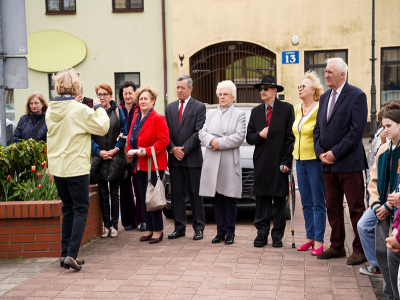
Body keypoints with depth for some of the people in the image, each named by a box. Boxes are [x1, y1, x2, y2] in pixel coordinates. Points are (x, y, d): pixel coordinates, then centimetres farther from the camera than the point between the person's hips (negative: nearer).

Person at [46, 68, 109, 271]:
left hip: (57, 168, 6)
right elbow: (103, 127, -8)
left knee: (68, 209, 16)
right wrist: (99, 108, 7)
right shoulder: (80, 110, -15)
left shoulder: (50, 111, 4)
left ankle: (65, 254, 17)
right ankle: (71, 254, -8)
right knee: (81, 210, 1)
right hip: (76, 167, -6)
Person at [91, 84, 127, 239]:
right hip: (99, 158, 1)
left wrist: (116, 149, -10)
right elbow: (90, 136, 3)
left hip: (115, 158, -1)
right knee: (103, 194, 4)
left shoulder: (118, 111, 3)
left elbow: (124, 133, 2)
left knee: (114, 193, 5)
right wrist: (99, 151, -10)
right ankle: (106, 225, 12)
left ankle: (114, 225, 12)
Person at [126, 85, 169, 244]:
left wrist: (147, 151, -21)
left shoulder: (158, 118, -7)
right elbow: (130, 138, 23)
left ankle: (158, 230, 6)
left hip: (153, 164, -7)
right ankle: (149, 229, 20)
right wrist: (130, 151, 4)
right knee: (144, 198, 11)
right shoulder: (135, 119, 15)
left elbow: (164, 140, -14)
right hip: (139, 164, 7)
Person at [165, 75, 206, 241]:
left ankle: (199, 228, 9)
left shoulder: (199, 107, 0)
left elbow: (199, 132, -8)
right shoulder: (170, 107, 14)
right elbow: (165, 132, 9)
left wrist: (184, 149, -13)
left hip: (192, 158, -4)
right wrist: (173, 149, -6)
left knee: (195, 194, 1)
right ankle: (180, 227, 15)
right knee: (176, 194, 7)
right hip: (174, 158, 4)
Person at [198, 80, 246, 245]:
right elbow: (202, 133, 8)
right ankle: (220, 231, 13)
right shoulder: (212, 114, 19)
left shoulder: (239, 114, 5)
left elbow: (239, 137, -7)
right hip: (212, 163, 4)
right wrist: (211, 140, -12)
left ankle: (230, 232, 7)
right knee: (216, 198, 5)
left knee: (229, 198, -1)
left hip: (230, 163, -4)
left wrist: (220, 143, -12)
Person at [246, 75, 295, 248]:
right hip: (261, 162, 3)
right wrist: (260, 135, -10)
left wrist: (286, 161, -10)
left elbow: (290, 137, -3)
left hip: (279, 163, -3)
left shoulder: (286, 109, 1)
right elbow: (249, 137, 13)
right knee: (261, 199, 4)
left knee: (279, 200, 3)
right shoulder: (256, 112, 13)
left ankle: (277, 235, 12)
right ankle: (262, 234, 12)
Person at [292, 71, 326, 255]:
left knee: (318, 204, -2)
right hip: (300, 160, 7)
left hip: (315, 161, -7)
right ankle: (310, 237, 21)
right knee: (306, 203, 12)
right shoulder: (297, 110, 12)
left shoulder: (320, 108, -11)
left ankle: (319, 241, 4)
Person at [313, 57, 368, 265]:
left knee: (356, 208, -1)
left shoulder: (356, 96, -7)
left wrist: (335, 153, -15)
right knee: (332, 208, 11)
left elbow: (357, 130, -15)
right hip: (328, 163, 7)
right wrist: (320, 152, 1)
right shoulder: (324, 97, 15)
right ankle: (337, 246, 22)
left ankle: (360, 250, 7)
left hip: (349, 162, -7)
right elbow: (318, 128, 16)